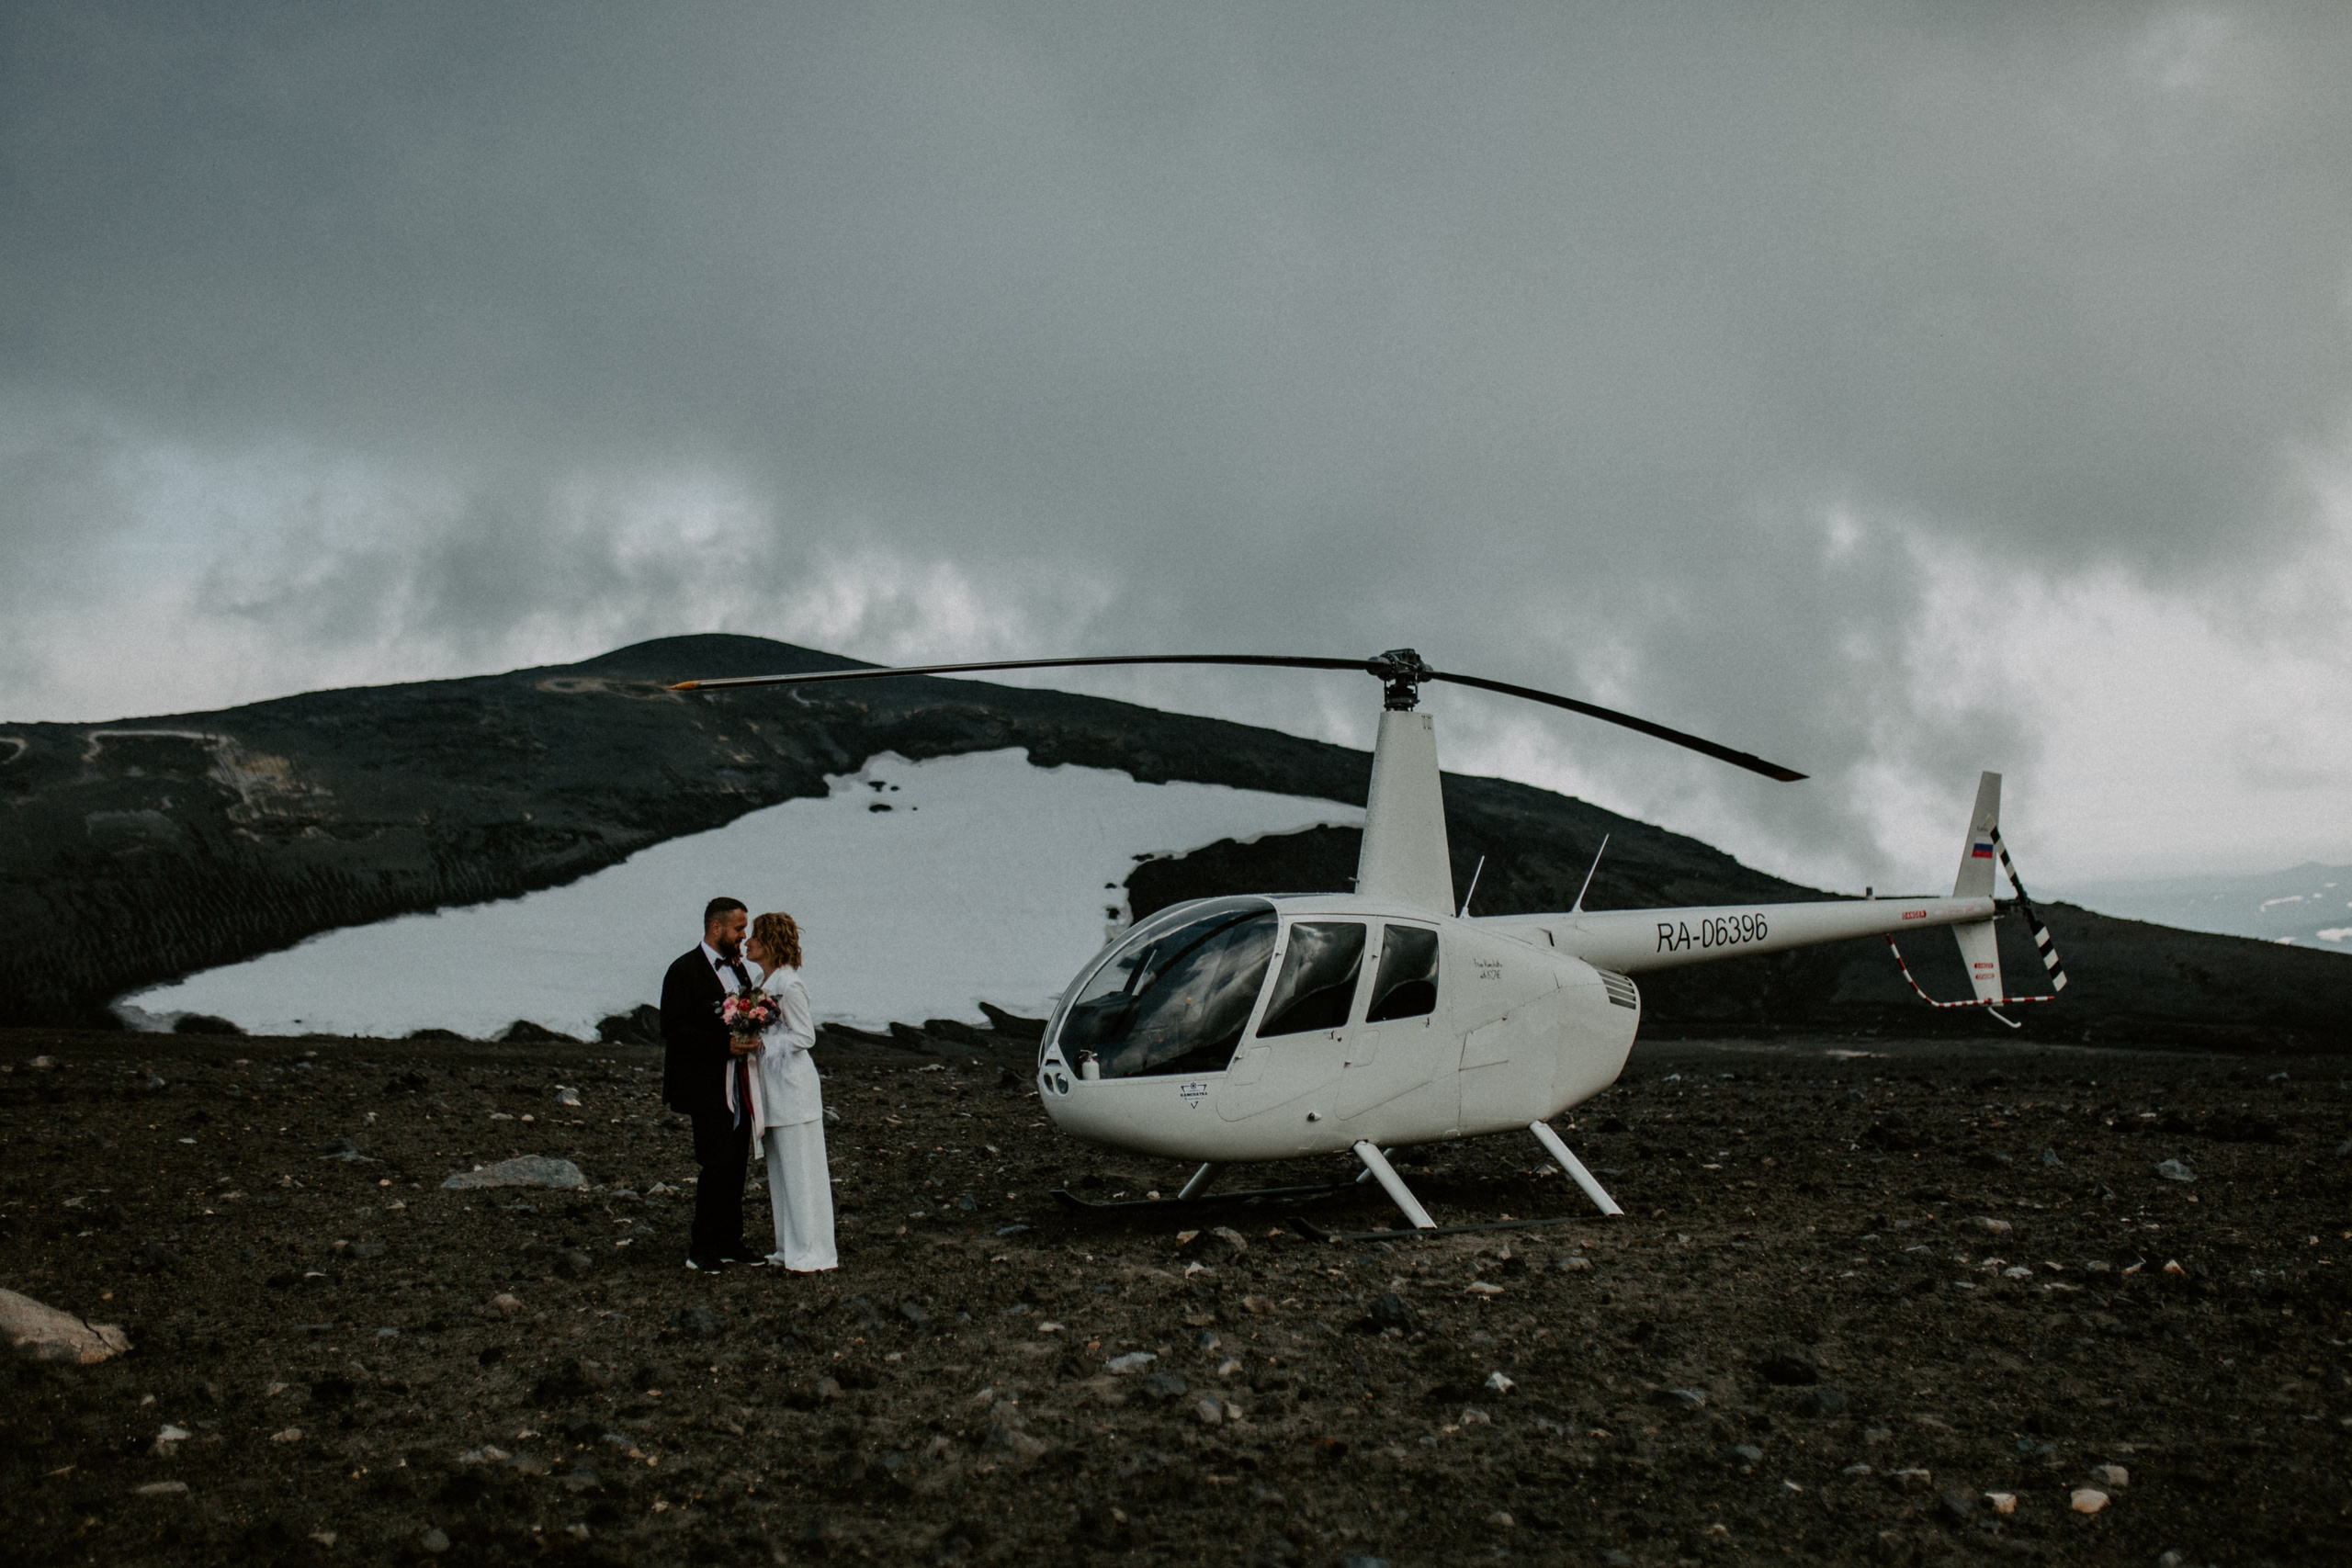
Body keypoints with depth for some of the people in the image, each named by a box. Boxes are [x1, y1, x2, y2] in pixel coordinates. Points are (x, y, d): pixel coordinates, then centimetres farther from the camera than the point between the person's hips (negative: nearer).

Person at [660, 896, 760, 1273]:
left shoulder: (736, 967, 15)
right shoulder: (684, 970, -9)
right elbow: (673, 1030, -15)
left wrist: (750, 1036, 1)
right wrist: (725, 1046, -21)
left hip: (738, 1086, 8)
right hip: (707, 1086, -8)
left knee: (736, 1165, 11)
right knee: (718, 1164, -10)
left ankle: (729, 1243, 21)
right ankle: (701, 1251, 0)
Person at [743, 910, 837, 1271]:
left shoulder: (789, 986, -16)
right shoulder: (762, 982, 11)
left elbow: (804, 1036, -15)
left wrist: (762, 1043, -17)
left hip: (792, 1085, -9)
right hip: (770, 1084, 9)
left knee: (801, 1169, -3)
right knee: (780, 1170, 14)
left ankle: (812, 1251, 4)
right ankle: (791, 1246, 23)